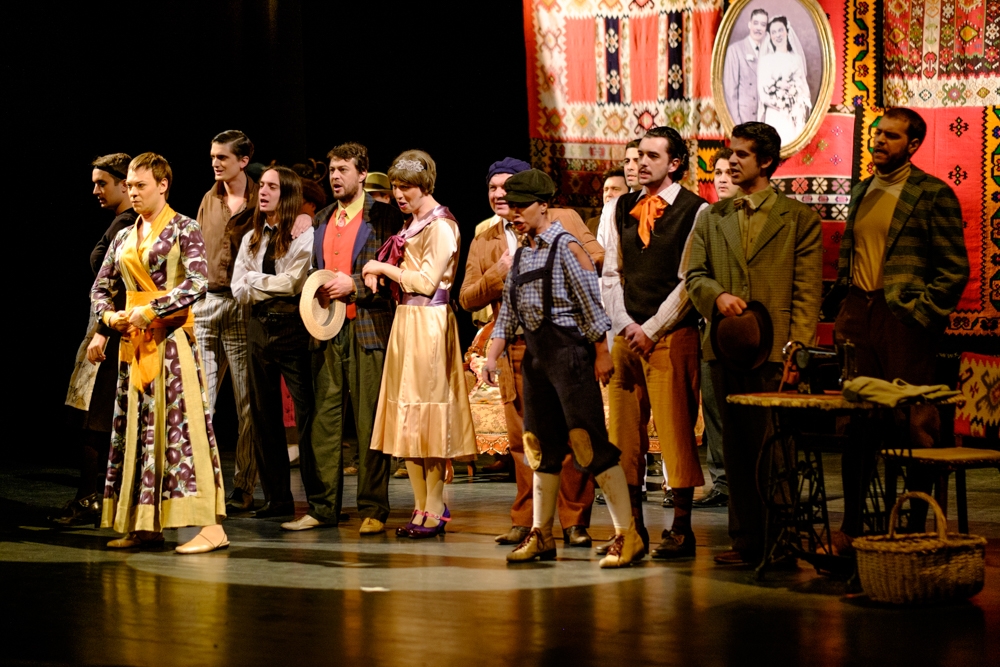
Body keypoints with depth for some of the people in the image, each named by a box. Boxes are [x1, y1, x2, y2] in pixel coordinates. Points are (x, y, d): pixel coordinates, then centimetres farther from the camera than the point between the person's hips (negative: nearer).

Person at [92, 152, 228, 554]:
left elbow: (198, 282, -15)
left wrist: (151, 310, -17)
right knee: (135, 426, 6)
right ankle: (144, 525, 12)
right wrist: (109, 315, -2)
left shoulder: (184, 229, -3)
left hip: (173, 336, -7)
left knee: (181, 422, -12)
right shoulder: (124, 238, 15)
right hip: (134, 341, 7)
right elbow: (101, 287, 20)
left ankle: (211, 526, -14)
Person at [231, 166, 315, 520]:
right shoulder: (251, 239, 15)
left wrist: (258, 280, -2)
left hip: (292, 327, -7)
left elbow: (293, 282, -14)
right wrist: (275, 289, -8)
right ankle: (277, 497, 14)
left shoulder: (304, 236, -4)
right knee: (264, 414, 7)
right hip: (259, 327, 7)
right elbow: (239, 289, 8)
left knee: (306, 411, -7)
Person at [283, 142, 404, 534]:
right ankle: (322, 508, 9)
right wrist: (317, 291, 8)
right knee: (323, 420, 4)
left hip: (368, 329, -6)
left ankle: (373, 510, 2)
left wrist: (353, 285, -13)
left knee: (369, 424, -3)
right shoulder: (321, 221, 19)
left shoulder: (384, 217, -1)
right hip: (327, 330, 6)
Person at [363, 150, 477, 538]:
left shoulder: (440, 226, -10)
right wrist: (377, 272, 2)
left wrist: (384, 268, -8)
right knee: (407, 416, 7)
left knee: (426, 411, -7)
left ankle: (436, 510, -2)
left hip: (429, 323, -9)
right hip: (405, 321, 9)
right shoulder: (411, 226, 16)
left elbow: (427, 282, -16)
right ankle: (421, 508, 12)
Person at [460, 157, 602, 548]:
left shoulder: (561, 220, 5)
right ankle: (525, 520, 14)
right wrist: (500, 271, -7)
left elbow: (595, 256, -8)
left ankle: (575, 522, 1)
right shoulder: (484, 243, 15)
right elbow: (468, 299, 8)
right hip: (515, 350, 4)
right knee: (522, 440, 6)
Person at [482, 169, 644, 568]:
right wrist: (492, 355, 9)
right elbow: (508, 312, 17)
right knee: (542, 446, 12)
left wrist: (602, 354, -13)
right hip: (535, 354, 8)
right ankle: (541, 535, 20)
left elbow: (591, 303, -11)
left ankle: (627, 535, -10)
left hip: (569, 351, -8)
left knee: (589, 442, -11)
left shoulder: (566, 248, -9)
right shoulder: (521, 254, 14)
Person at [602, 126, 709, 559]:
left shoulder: (696, 211, -3)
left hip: (672, 335, -5)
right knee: (623, 434, 4)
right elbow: (612, 273, 14)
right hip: (625, 335, 5)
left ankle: (681, 529, 1)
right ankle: (632, 527, 11)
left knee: (676, 431, -4)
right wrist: (623, 326, 1)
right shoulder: (623, 208, 14)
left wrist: (651, 329, -10)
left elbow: (689, 281, -7)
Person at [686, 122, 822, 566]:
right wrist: (717, 295, -11)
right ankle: (746, 541, 14)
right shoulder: (712, 217, 16)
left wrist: (798, 348, -10)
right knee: (736, 447, 8)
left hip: (775, 348, -4)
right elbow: (694, 274, 12)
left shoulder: (799, 218, 4)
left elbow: (808, 291, 0)